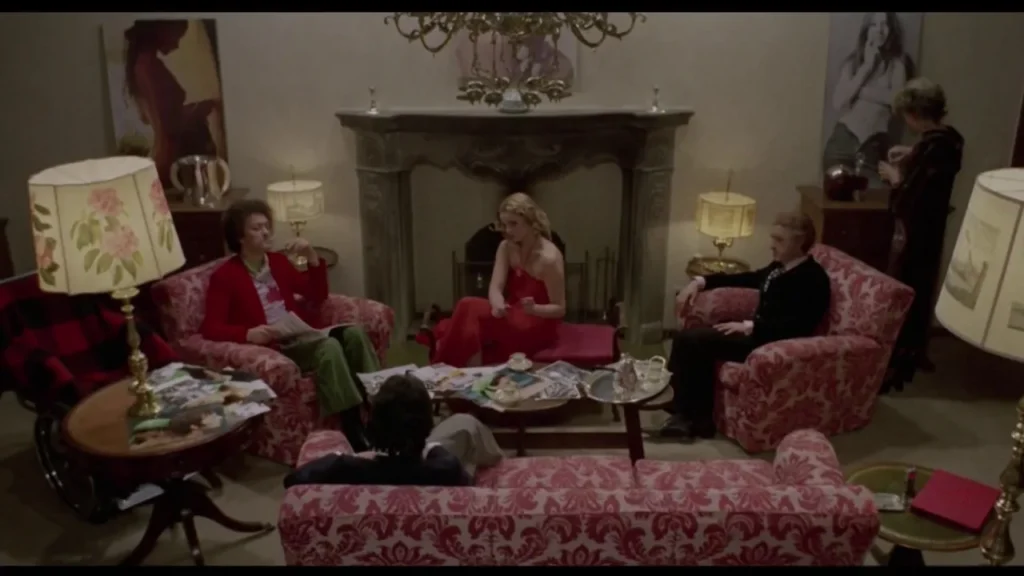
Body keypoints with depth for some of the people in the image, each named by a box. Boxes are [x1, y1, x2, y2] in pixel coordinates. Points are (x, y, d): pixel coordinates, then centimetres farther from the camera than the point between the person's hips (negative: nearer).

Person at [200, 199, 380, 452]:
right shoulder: (224, 276, -1)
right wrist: (248, 334, -28)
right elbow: (211, 328, -10)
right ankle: (354, 430, -34)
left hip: (303, 335, 6)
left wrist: (312, 257, 3)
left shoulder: (278, 261, 18)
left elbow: (317, 297, 17)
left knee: (354, 333, -23)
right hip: (274, 345, -6)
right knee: (329, 346, -33)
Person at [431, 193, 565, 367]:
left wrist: (534, 308, -35)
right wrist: (498, 305, -34)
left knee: (469, 309, -24)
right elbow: (495, 288, -10)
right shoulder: (506, 248, 2)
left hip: (536, 326, -7)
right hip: (511, 317, 7)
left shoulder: (549, 257, -20)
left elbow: (559, 309, -14)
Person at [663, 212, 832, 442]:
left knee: (689, 339, -17)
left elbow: (798, 325, -23)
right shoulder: (780, 267, 14)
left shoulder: (813, 278, -13)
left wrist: (749, 326, -26)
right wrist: (701, 281, 14)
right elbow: (747, 278, 26)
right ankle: (699, 418, -3)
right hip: (757, 332, 9)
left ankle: (685, 415, -3)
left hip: (770, 342, -9)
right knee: (690, 337, -5)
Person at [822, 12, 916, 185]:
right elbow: (838, 102, -4)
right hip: (843, 138, 1)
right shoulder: (853, 61, 9)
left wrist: (858, 91, -2)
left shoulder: (897, 63, 5)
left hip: (872, 142, -1)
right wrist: (866, 66, -3)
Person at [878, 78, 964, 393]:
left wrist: (895, 177, -6)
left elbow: (907, 201, -22)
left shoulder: (929, 146, -25)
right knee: (921, 289, 21)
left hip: (914, 232, -9)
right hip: (933, 229, 9)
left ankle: (896, 365, 6)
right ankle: (917, 352, 36)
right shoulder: (951, 138, 3)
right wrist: (911, 157, 15)